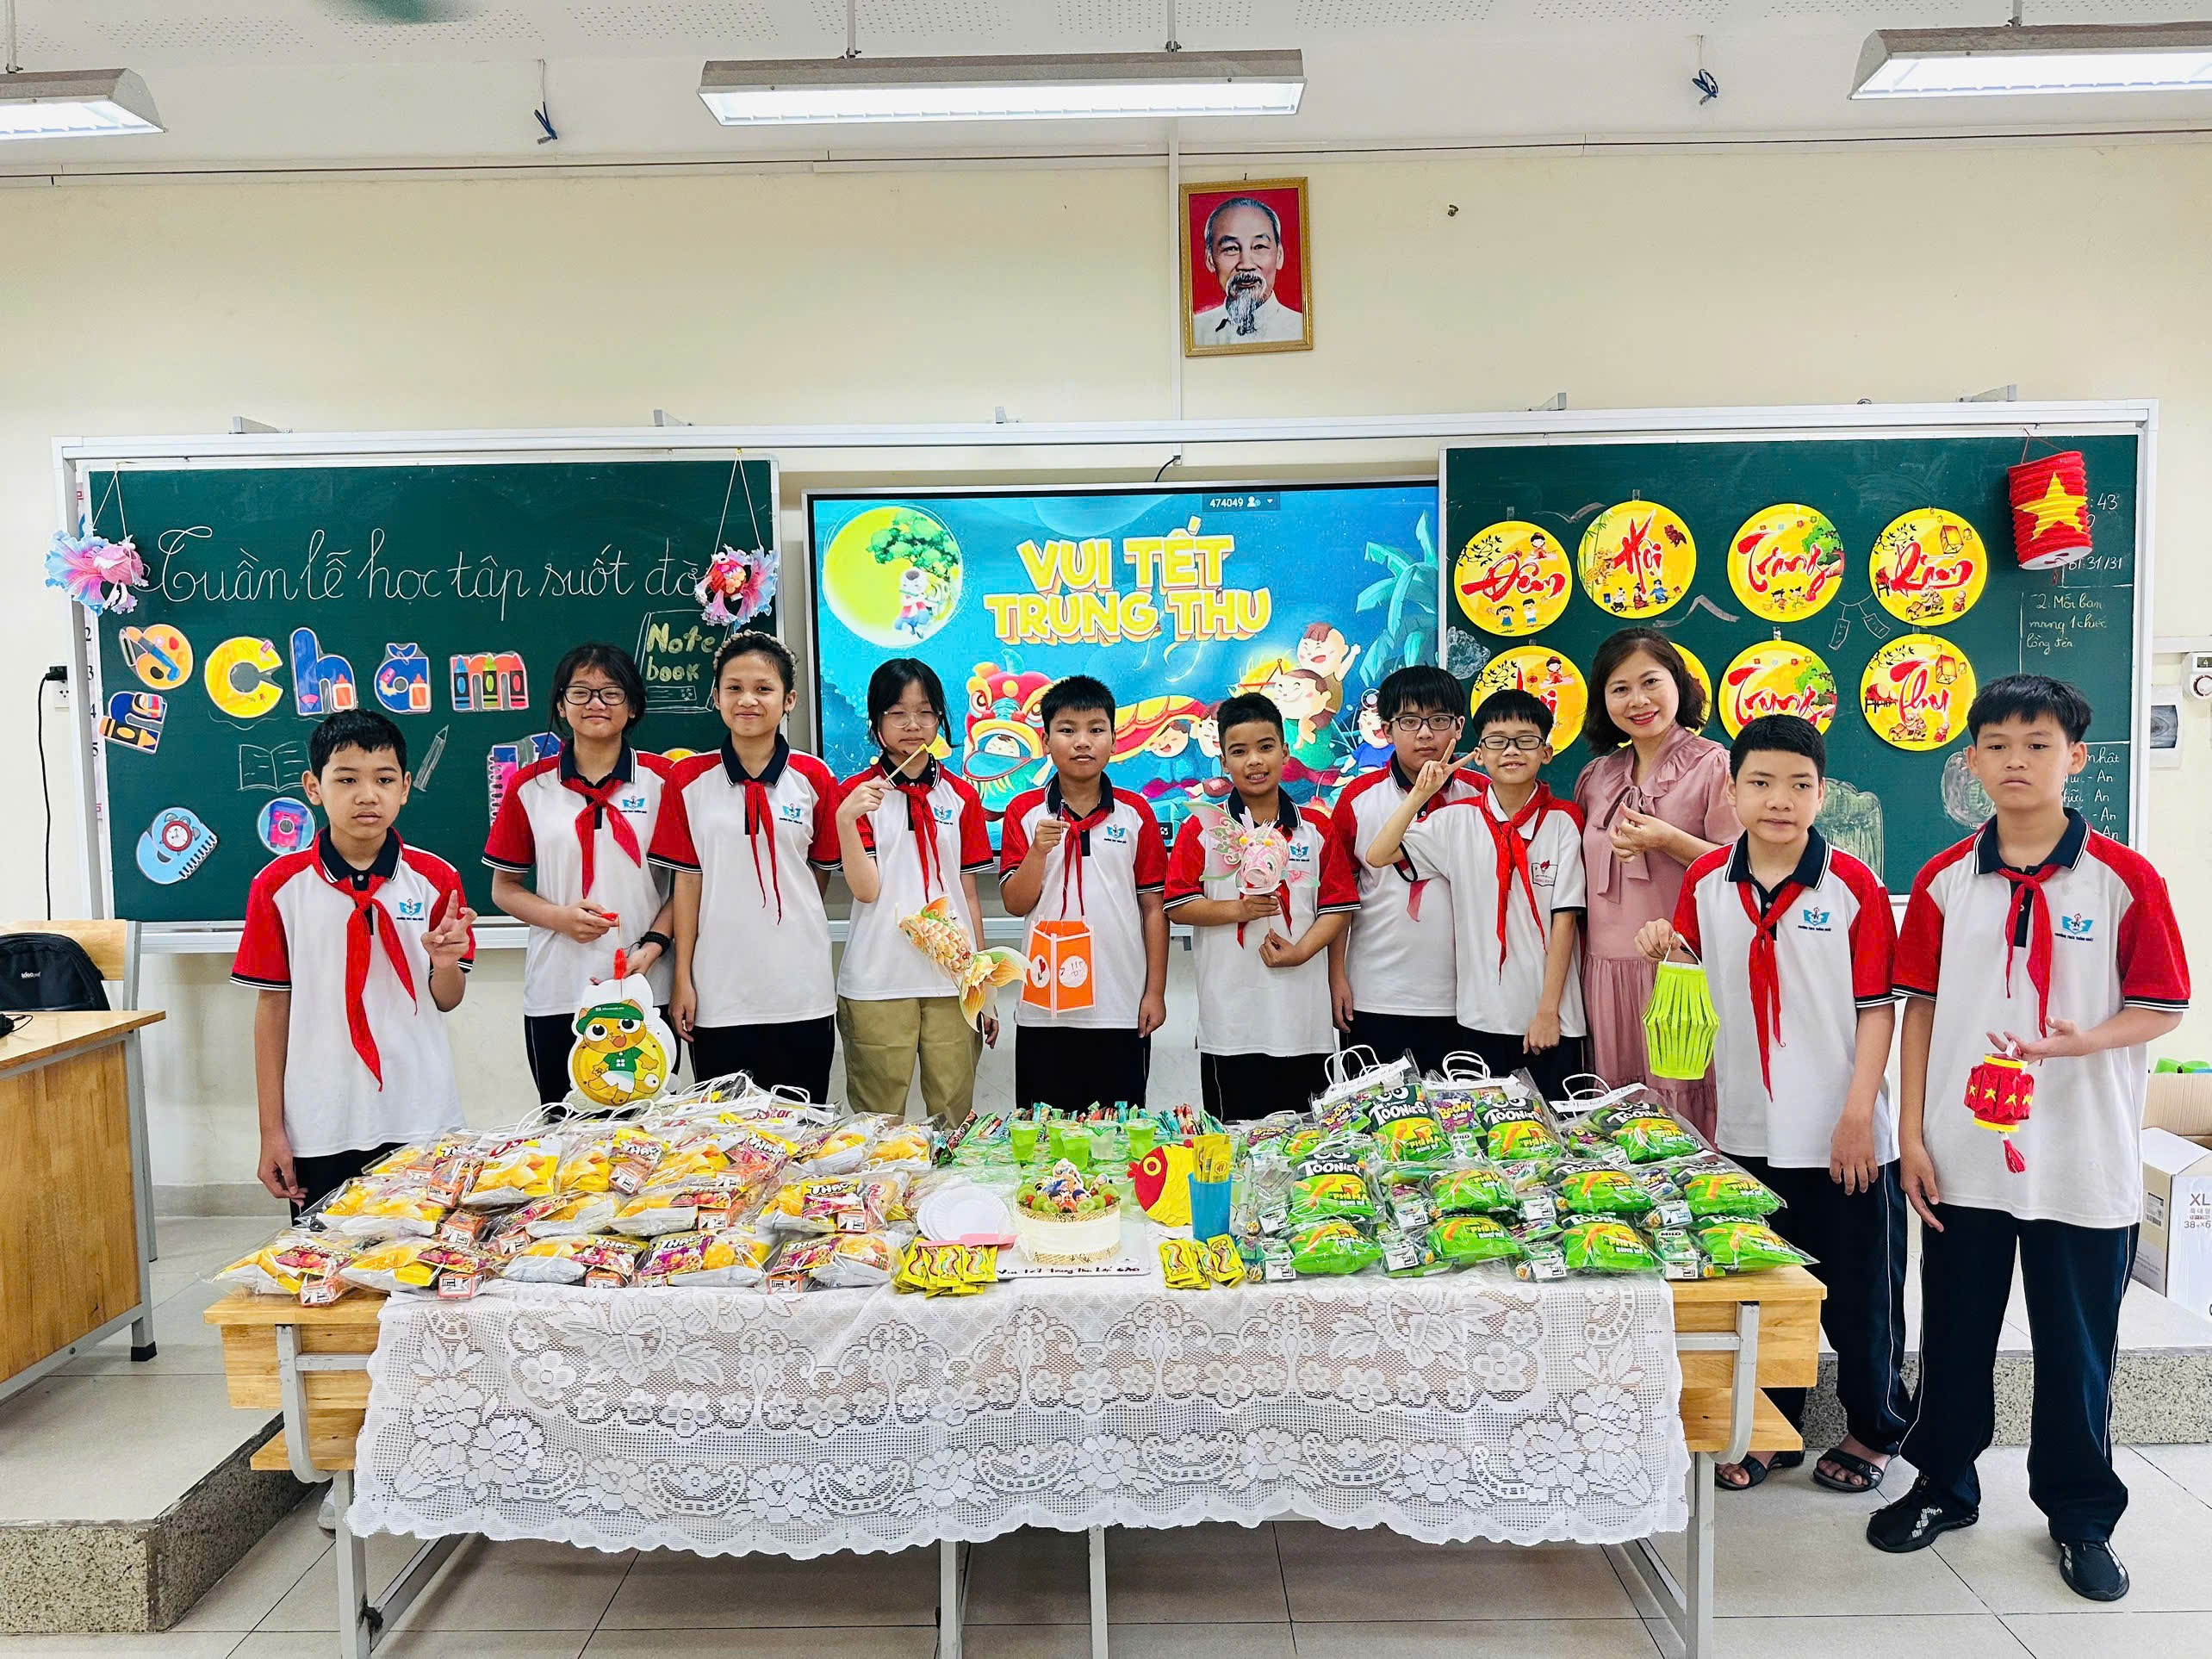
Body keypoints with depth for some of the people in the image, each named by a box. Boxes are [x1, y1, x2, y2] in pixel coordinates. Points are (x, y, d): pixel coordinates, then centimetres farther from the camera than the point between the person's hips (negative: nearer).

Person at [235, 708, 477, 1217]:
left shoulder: (435, 879, 0)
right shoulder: (279, 885, -2)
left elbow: (447, 1002, 7)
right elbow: (273, 1008, 2)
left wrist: (445, 962, -15)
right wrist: (271, 1130, 2)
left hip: (422, 1119, 1)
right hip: (322, 1129, -1)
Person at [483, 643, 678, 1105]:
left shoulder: (661, 779, 2)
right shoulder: (530, 786, 5)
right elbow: (504, 888, 9)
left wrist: (653, 945, -11)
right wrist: (561, 917, -9)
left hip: (644, 991, -1)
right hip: (554, 996, 1)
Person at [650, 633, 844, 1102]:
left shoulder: (814, 778, 1)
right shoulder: (690, 779, 2)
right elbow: (687, 880, 2)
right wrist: (682, 980, 0)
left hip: (800, 992, 0)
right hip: (718, 992, 0)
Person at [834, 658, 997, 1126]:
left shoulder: (961, 796, 9)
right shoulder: (858, 793, 2)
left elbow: (969, 895, 12)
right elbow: (866, 889, -7)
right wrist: (845, 820, -21)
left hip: (952, 981, 3)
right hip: (877, 982, -2)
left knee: (954, 1117, 6)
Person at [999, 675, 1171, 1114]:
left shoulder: (1135, 813, 3)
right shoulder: (1024, 812, 3)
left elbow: (1153, 908, 4)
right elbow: (1015, 904, -1)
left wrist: (1155, 992, 1)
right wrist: (1038, 851, -18)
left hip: (1122, 1011, 0)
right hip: (1043, 1009, 0)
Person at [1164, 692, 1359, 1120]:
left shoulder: (1316, 828, 6)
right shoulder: (1201, 828, 2)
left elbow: (1338, 906, 5)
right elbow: (1178, 904, -2)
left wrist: (1301, 951, -10)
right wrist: (1239, 910, -15)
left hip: (1303, 1020, 2)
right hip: (1230, 1022, -1)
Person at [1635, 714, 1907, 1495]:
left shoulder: (1853, 885, -9)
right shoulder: (1707, 881, 2)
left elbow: (1877, 1006, -8)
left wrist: (1859, 1114, -13)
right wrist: (1664, 951, -9)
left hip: (1841, 1135, -3)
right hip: (1747, 1130, 3)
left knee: (1857, 1290, 11)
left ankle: (1874, 1428, 32)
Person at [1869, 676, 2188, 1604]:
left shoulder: (2125, 880, -5)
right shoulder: (1946, 880, 2)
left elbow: (2161, 1008, -2)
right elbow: (1920, 1007, 4)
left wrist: (2082, 1041, -23)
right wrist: (1911, 1134, 0)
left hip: (2084, 1162, -2)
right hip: (1963, 1155, 2)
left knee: (2077, 1344, 11)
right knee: (1955, 1333, 14)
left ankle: (2080, 1512, 30)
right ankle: (1944, 1483, 32)